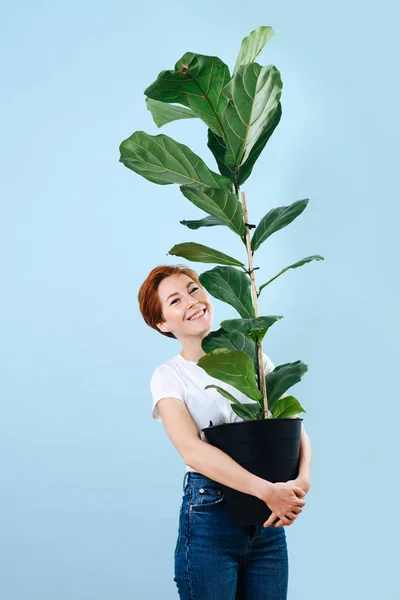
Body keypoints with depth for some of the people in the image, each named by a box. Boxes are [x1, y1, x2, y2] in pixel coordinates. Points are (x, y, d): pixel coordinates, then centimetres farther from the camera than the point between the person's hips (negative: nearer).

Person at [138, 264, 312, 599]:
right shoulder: (168, 377, -3)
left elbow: (296, 428, 4)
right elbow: (192, 451, -16)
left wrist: (302, 480, -16)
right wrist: (266, 490, -26)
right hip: (210, 516, -3)